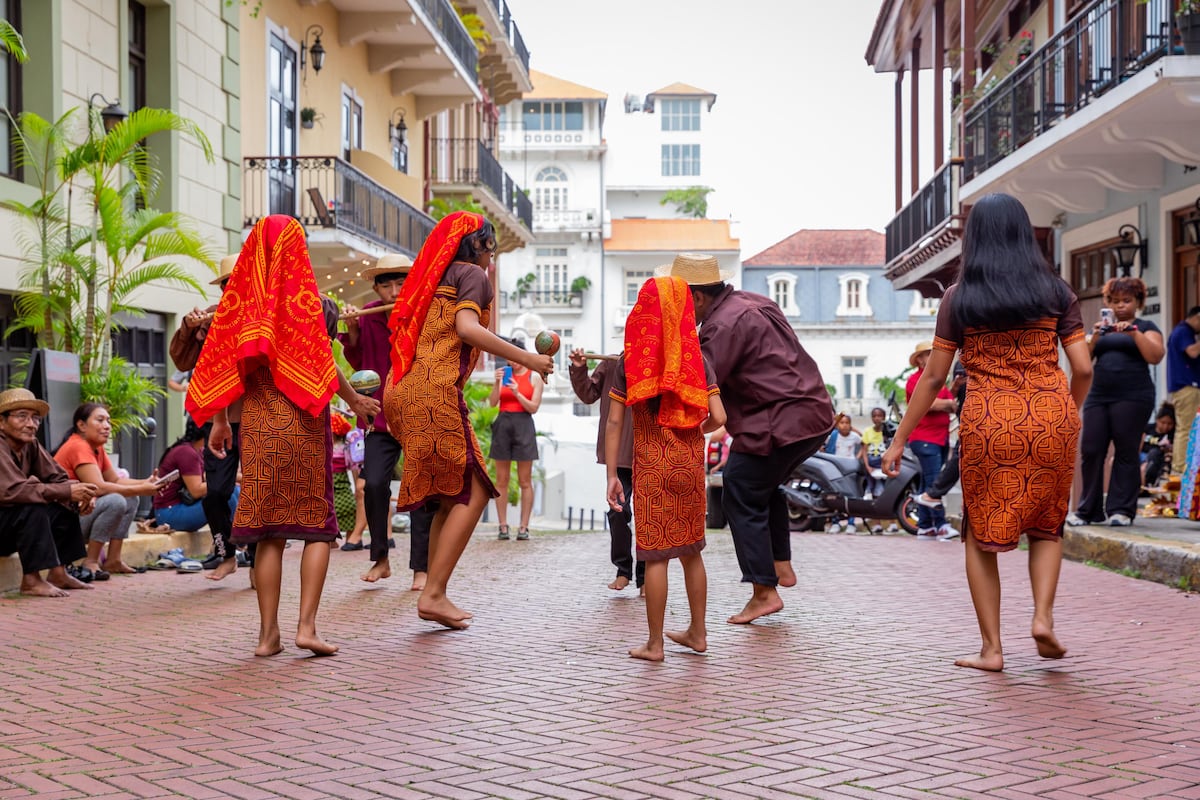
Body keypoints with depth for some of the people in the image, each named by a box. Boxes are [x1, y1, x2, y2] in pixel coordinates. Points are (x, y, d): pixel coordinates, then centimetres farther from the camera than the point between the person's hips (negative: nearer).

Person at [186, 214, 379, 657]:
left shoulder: (244, 300, 5)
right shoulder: (311, 301, -4)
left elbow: (223, 362, 5)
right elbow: (324, 366, -11)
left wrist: (220, 421, 13)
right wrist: (355, 400, 5)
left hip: (256, 424, 3)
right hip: (303, 422, -3)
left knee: (268, 530, 7)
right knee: (317, 525, 6)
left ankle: (268, 634, 6)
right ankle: (306, 624, -5)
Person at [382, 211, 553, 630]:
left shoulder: (434, 277, 25)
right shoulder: (472, 273, 3)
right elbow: (467, 327, -16)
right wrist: (526, 358, -12)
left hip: (404, 394, 9)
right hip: (435, 394, -9)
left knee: (451, 497, 12)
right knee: (472, 493, -6)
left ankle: (435, 595, 10)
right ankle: (433, 593, -10)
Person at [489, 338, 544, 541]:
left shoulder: (534, 378, 4)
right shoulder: (503, 375, 9)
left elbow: (534, 407, -1)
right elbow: (492, 402, 1)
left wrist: (517, 393, -14)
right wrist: (497, 383, -14)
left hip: (523, 426, -2)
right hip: (503, 425, 2)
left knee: (525, 481, -1)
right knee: (501, 480, 1)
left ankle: (524, 527, 0)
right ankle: (503, 526, 5)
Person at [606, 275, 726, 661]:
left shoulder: (630, 360, -3)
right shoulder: (697, 360, 1)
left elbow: (614, 422, -7)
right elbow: (718, 418, -6)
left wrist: (611, 475, -3)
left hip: (651, 466, -3)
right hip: (690, 464, 3)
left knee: (656, 553, 1)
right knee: (691, 549, 15)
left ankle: (655, 644, 5)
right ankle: (697, 632, 24)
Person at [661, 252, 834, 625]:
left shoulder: (725, 324, -16)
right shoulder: (751, 302, 15)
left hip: (777, 425, -10)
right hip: (813, 414, 10)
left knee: (742, 502, 1)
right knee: (765, 486, 28)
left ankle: (764, 592, 2)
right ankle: (781, 564, 28)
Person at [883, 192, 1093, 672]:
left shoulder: (959, 298, 2)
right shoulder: (1055, 292, 5)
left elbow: (933, 377, 1)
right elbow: (1083, 369, 2)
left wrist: (899, 440, 8)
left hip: (988, 423, -1)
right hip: (1052, 419, 2)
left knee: (980, 533, 12)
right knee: (1046, 525, 21)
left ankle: (991, 648, 9)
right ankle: (1043, 617, 1)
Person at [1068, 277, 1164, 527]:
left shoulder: (1145, 326, 9)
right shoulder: (1102, 328, 20)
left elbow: (1155, 356, -7)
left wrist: (1134, 332, -15)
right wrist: (1095, 336, -7)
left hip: (1132, 397, -4)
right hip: (1098, 397, 4)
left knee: (1126, 452, -5)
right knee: (1090, 451, -3)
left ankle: (1122, 509, -1)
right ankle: (1088, 510, 3)